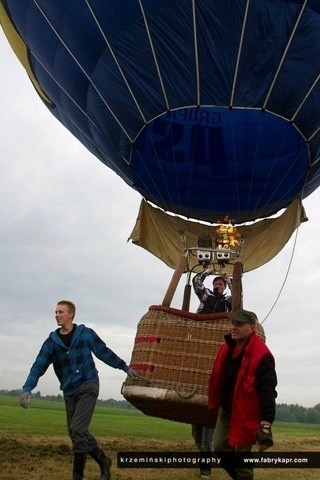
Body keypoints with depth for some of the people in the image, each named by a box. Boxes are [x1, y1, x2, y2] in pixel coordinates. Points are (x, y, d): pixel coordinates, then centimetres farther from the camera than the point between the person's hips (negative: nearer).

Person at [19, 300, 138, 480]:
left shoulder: (86, 334, -5)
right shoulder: (52, 341, 2)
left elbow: (105, 353, 6)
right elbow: (39, 366, -4)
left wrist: (125, 367, 12)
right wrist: (27, 389, -19)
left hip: (88, 387, -4)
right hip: (69, 392, 5)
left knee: (77, 430, -15)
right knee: (77, 433, 8)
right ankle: (103, 461, 28)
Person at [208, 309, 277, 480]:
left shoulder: (261, 356, -25)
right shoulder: (227, 347, 0)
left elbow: (268, 393, -29)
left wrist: (265, 426, -36)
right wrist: (214, 404, 19)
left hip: (245, 415, -7)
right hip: (226, 411, 8)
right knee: (220, 449, 13)